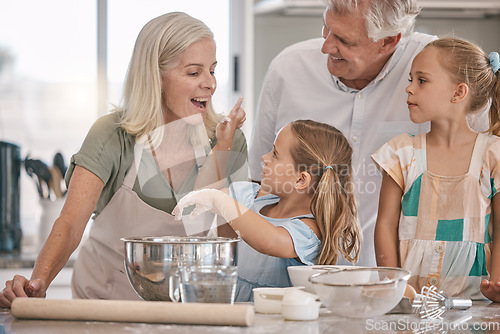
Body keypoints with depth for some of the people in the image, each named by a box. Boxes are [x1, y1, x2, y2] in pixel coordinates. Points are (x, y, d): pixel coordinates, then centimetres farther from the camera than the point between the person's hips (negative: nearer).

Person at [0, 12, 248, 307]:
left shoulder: (230, 141, -4)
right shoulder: (113, 136, -11)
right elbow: (70, 224, -21)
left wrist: (222, 148, -18)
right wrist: (37, 284, -38)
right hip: (104, 292, -1)